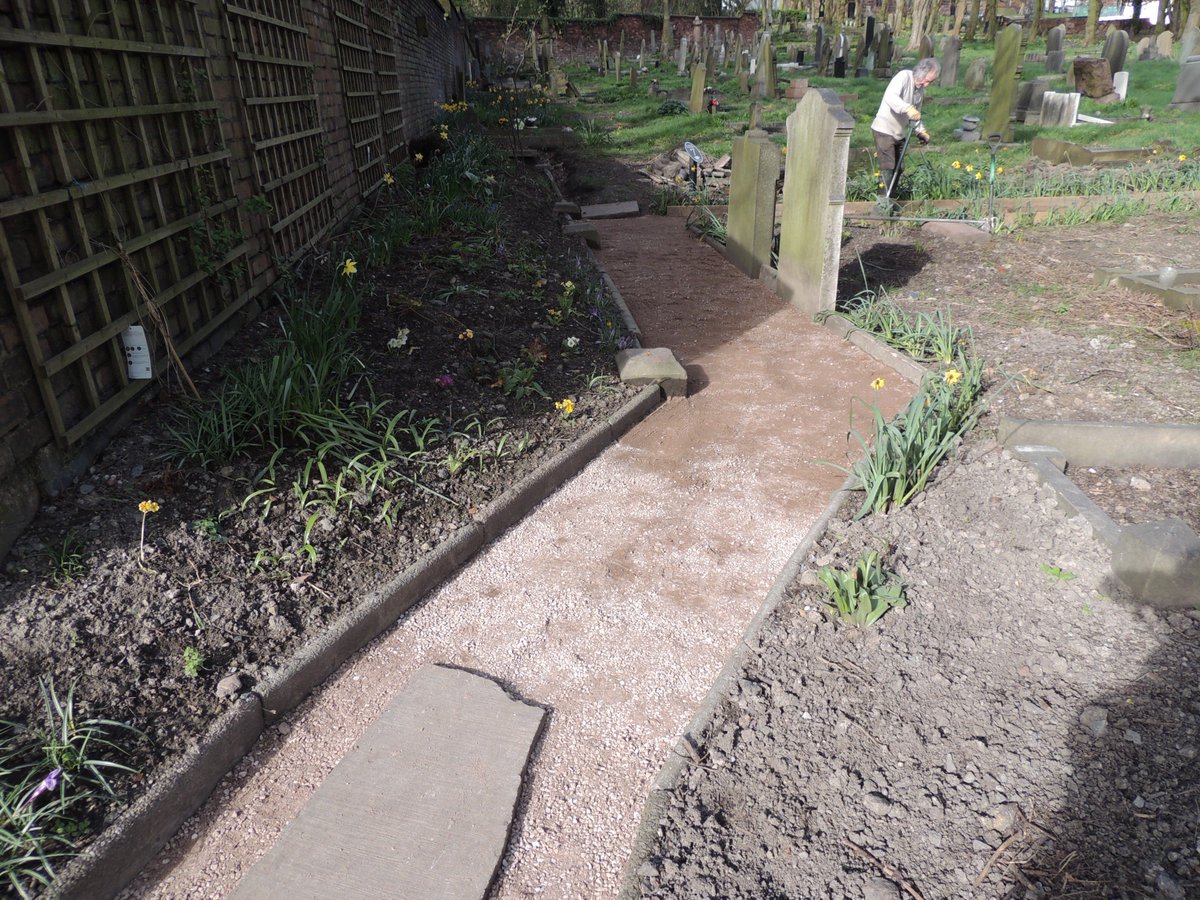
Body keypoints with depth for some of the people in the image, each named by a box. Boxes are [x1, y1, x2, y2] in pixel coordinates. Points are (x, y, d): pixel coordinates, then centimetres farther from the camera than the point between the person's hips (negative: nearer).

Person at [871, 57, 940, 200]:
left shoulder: (921, 89, 11)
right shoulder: (904, 76, -14)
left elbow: (916, 114, 20)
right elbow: (890, 97, -32)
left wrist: (921, 131, 3)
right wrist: (908, 108, -44)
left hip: (898, 133, 9)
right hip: (884, 129, -9)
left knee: (898, 167, 10)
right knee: (888, 167, -11)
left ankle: (891, 199, 20)